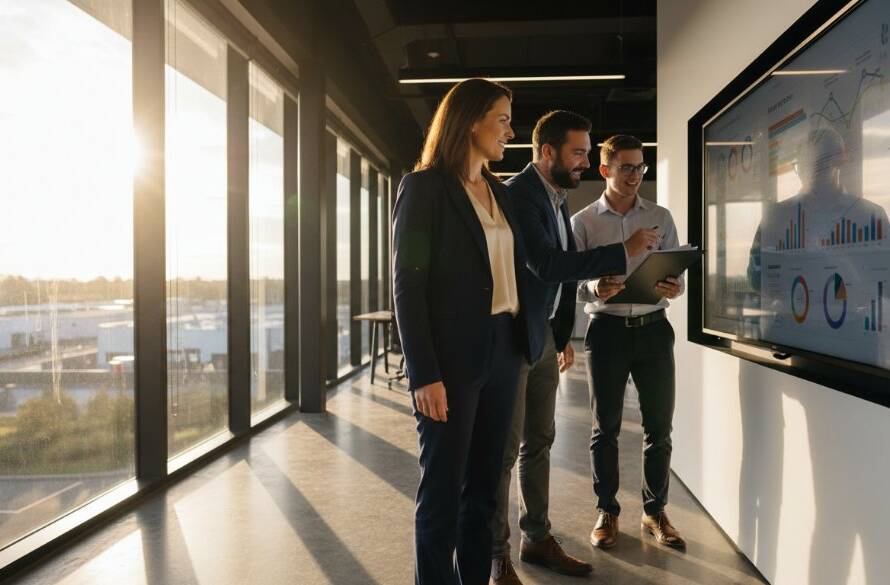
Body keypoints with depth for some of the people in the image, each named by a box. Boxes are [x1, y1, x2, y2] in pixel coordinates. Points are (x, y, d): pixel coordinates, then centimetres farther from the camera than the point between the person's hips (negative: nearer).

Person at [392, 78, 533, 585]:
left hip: (502, 351, 7)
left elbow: (513, 272, 14)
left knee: (484, 485, 14)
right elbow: (408, 285, -11)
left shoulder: (501, 193, 15)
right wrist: (425, 374, -16)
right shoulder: (425, 187, -5)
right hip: (452, 356, -7)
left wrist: (523, 344, 2)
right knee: (443, 490, 4)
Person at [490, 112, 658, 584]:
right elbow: (547, 266, -26)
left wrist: (564, 336, 18)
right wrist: (623, 252, -23)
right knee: (506, 448, -1)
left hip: (544, 337, 9)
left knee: (539, 442, 15)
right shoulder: (518, 194, -16)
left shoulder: (558, 198, 12)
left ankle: (537, 538, 28)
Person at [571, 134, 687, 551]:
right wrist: (595, 289, -24)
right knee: (606, 426, 8)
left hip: (653, 327, 2)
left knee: (659, 425, 7)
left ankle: (655, 512, 24)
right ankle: (607, 512, 22)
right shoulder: (583, 222, 1)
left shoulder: (661, 218, 7)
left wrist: (674, 288, -17)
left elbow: (677, 275, 6)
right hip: (607, 328, -2)